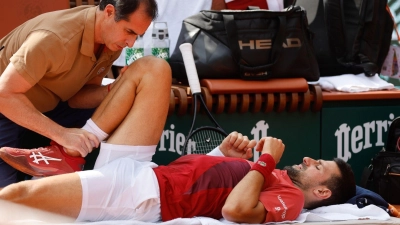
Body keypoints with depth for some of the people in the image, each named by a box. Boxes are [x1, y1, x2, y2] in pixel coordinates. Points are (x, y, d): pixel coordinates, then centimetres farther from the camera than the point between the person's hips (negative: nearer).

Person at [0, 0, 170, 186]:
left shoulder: (112, 39, -11)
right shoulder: (57, 38, -34)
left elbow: (77, 96, -6)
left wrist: (115, 89, -26)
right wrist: (61, 133, -39)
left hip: (49, 106, 7)